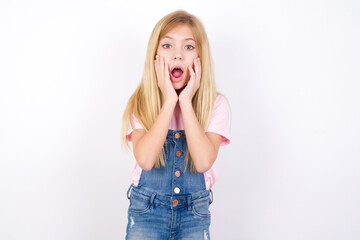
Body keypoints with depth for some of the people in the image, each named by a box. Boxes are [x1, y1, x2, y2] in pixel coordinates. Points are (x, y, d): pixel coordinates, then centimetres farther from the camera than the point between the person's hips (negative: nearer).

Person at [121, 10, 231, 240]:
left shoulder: (216, 104, -9)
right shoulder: (140, 102, -8)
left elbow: (203, 162, -22)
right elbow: (145, 159, -23)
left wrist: (186, 102, -21)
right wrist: (169, 102, -22)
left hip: (195, 213, 1)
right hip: (146, 211, 0)